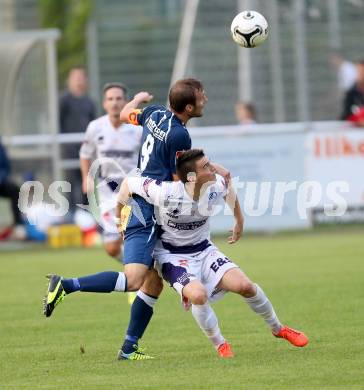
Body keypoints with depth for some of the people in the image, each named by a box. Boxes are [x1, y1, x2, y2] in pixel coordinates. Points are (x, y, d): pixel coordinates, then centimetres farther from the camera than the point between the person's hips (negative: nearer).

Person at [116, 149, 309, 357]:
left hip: (204, 250, 4)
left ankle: (278, 329, 14)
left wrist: (240, 221, 22)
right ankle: (220, 345, -5)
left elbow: (230, 191, 11)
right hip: (172, 255, -4)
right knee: (198, 294, -32)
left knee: (244, 285, -14)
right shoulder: (165, 193, -30)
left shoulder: (216, 187, -16)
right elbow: (128, 183, -15)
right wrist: (119, 217, -1)